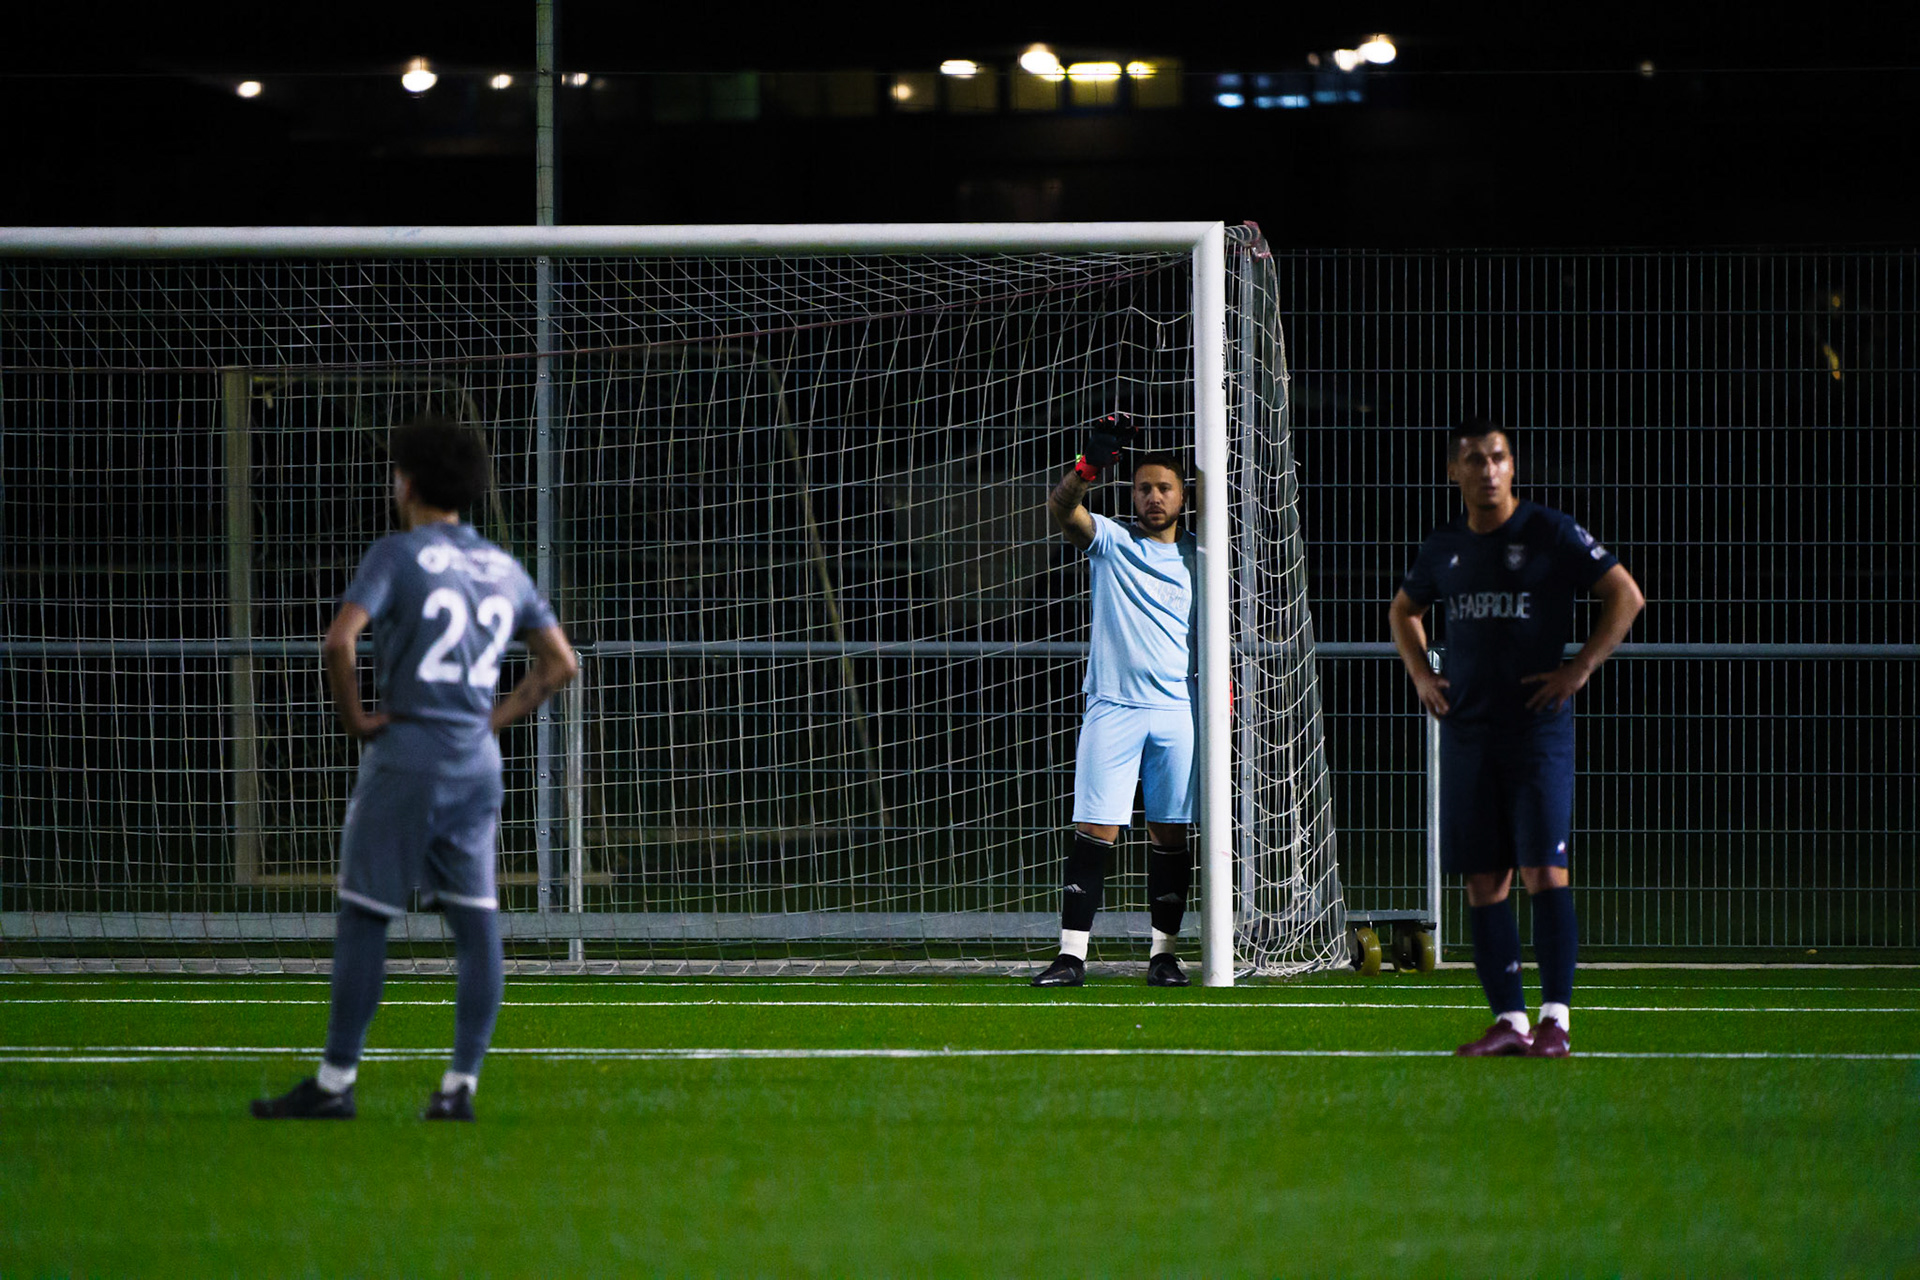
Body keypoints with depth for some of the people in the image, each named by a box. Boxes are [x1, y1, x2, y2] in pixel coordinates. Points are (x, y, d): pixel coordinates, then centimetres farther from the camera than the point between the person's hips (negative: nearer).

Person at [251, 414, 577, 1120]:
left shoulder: (398, 555, -7)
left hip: (404, 760, -5)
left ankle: (335, 1082, 2)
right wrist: (496, 718, 11)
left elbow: (338, 641, -20)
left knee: (363, 918, 0)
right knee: (476, 922, 3)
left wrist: (354, 717, -8)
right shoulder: (504, 569, 11)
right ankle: (460, 1083, 1)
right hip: (477, 764, 5)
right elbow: (561, 663, 14)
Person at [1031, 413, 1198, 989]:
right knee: (1095, 829, -7)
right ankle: (1072, 952, -8)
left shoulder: (1197, 557, 12)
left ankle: (1163, 951, 13)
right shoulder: (1111, 541, 4)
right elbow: (1061, 508, -14)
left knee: (1170, 833, 4)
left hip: (1178, 711, 2)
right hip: (1112, 707, -2)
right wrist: (1090, 465, -31)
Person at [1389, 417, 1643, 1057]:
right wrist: (1421, 674, 14)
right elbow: (1403, 609, 29)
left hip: (1538, 724, -5)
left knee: (1543, 869, -11)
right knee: (1482, 878, 2)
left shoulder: (1552, 534, -4)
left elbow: (1626, 596, -2)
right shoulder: (1444, 547, 11)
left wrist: (1579, 669, -9)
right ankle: (1510, 1020, 6)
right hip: (1466, 728, 5)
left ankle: (1555, 1019, -10)